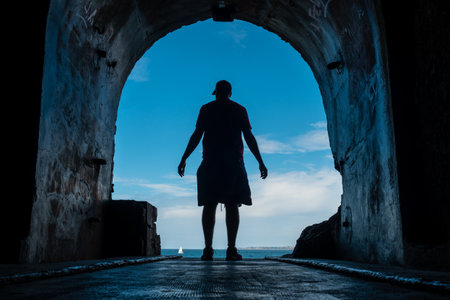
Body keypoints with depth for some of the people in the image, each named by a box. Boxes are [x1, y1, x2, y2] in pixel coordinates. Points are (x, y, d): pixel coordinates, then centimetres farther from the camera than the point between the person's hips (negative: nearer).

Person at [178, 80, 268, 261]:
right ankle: (231, 249, -8)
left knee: (209, 205, 0)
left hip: (210, 162, 0)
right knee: (232, 205, -1)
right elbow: (249, 137, 4)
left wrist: (184, 159, 5)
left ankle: (208, 249, -6)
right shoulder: (239, 110, 12)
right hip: (233, 163, 0)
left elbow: (196, 136, 2)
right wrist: (260, 162, 6)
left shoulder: (207, 109, 11)